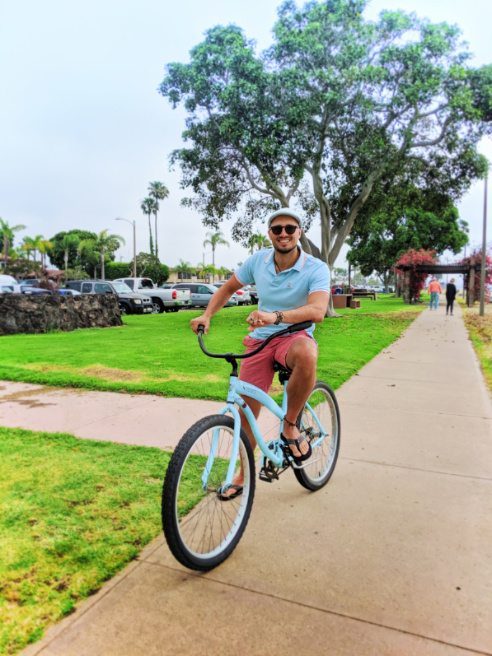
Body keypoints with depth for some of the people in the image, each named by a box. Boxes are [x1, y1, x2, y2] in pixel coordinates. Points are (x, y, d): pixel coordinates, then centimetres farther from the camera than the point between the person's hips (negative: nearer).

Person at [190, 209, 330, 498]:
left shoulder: (316, 269, -15)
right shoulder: (258, 260, -2)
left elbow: (317, 310, -32)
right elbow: (229, 288, 12)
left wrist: (276, 316, -47)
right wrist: (207, 315, -3)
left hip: (294, 336, -3)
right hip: (259, 341, 4)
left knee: (307, 355, -41)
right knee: (247, 412, 4)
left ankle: (290, 426, -15)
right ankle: (243, 475, 29)